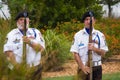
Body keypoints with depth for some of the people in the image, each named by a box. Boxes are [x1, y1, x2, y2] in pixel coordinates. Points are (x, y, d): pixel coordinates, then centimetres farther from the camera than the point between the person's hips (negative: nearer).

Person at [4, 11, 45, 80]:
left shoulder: (36, 32, 8)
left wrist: (30, 42, -23)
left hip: (34, 68, 1)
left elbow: (41, 48, -4)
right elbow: (8, 51, -5)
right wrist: (16, 66, -16)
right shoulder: (11, 34, 4)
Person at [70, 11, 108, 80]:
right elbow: (75, 53, -3)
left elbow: (103, 52, 1)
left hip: (97, 67, 1)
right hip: (83, 68, -1)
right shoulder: (78, 35, 0)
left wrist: (95, 49, -19)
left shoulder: (100, 35, 2)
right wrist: (82, 66, -13)